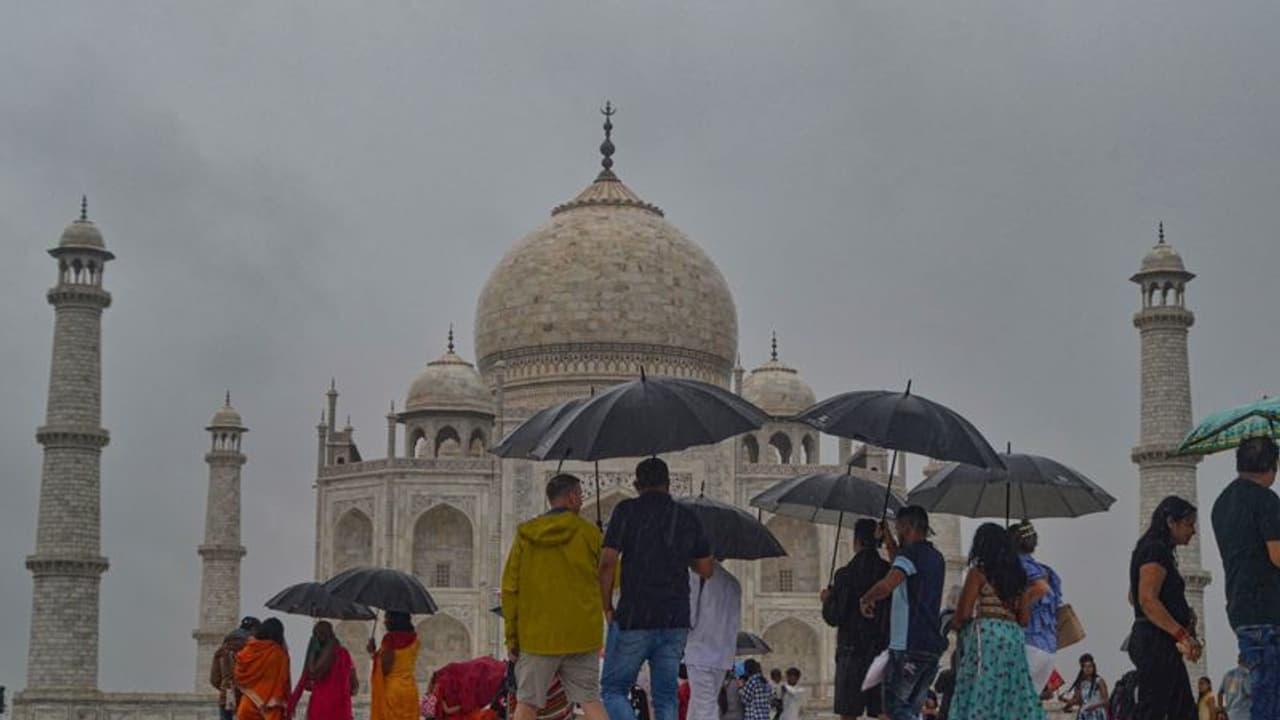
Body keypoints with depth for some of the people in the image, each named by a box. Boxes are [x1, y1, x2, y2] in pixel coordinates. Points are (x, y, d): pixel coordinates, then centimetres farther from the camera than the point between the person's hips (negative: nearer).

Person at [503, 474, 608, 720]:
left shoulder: (525, 535, 2)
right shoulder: (589, 532, -4)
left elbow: (509, 589, 2)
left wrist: (511, 636, 7)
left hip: (537, 635, 1)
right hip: (582, 635, -1)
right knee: (590, 699, 7)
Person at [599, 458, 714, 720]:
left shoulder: (627, 510, -3)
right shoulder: (688, 518, 8)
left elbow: (607, 562, -11)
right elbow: (706, 569, 14)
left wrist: (607, 608, -1)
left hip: (633, 618, -4)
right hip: (676, 620, 4)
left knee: (613, 689, 6)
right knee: (665, 696, 10)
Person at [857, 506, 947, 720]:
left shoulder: (910, 554, -10)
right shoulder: (936, 558, 17)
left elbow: (887, 585, -27)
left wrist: (865, 599, -10)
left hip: (908, 645, -8)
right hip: (933, 645, 8)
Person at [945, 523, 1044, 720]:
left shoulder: (978, 572, -1)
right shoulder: (1018, 576, 16)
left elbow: (964, 613, -7)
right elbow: (1025, 618, 12)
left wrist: (955, 622, 14)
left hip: (986, 637, -6)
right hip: (1014, 638, 6)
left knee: (980, 701, -10)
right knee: (1014, 697, 5)